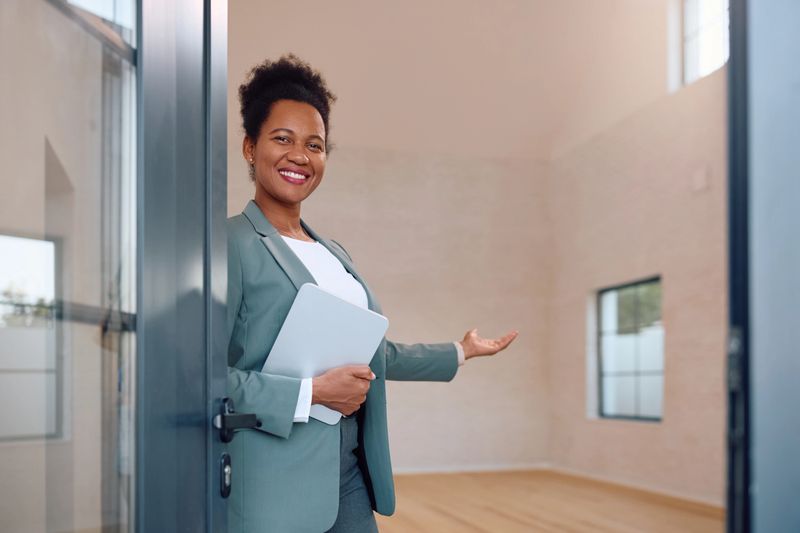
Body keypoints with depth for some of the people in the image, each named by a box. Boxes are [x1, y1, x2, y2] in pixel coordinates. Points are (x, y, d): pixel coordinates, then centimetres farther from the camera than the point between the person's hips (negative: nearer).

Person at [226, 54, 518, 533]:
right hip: (275, 488, -7)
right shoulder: (233, 244, -11)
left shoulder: (335, 254, 14)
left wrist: (460, 351, 33)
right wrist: (312, 393, -17)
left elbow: (374, 352, 24)